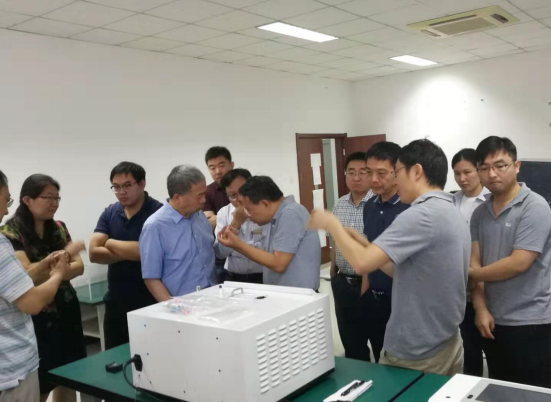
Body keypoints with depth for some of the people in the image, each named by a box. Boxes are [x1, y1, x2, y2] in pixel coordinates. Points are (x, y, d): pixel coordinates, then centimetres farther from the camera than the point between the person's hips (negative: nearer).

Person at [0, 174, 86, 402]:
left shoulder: (59, 228, 7)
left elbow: (78, 267, 1)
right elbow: (28, 275, -18)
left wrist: (47, 276, -16)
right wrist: (61, 256, -26)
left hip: (66, 312, 5)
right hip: (35, 319, -5)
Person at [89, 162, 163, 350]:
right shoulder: (109, 213, 5)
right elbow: (94, 253, -3)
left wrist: (110, 243, -7)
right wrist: (130, 252, -15)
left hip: (149, 301, -5)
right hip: (116, 301, 6)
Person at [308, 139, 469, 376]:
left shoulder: (421, 215, -23)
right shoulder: (454, 215, 10)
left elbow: (362, 263, -27)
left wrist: (332, 224, -11)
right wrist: (364, 244, 9)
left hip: (414, 356, -9)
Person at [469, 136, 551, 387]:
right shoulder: (480, 213, 6)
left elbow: (518, 263, -20)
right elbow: (475, 262, 3)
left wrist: (470, 274, -8)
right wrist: (480, 308, -9)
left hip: (528, 323, -6)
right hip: (493, 321, 6)